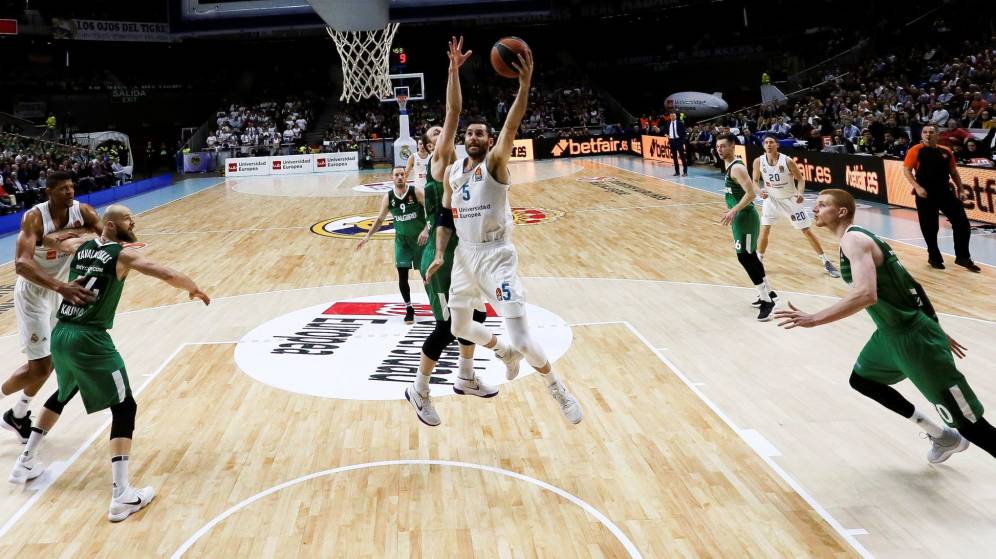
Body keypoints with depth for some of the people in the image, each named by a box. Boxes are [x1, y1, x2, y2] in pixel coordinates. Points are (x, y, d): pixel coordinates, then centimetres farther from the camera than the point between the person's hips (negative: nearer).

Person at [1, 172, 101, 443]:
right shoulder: (34, 217, -27)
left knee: (49, 361, 18)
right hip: (33, 294, -6)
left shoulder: (83, 211, -11)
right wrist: (60, 286, -52)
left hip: (60, 293, 7)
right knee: (39, 367, -8)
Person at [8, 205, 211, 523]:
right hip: (90, 341, -8)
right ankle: (121, 495, -10)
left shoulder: (81, 246, 13)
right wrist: (195, 290, 2)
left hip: (60, 336, 8)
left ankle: (25, 462, 43)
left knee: (63, 395, 34)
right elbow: (168, 276, -15)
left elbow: (49, 241, 34)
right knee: (124, 408, -1)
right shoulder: (123, 254, -7)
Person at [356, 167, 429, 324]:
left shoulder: (417, 192, -14)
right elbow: (380, 219, 6)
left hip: (420, 238, -2)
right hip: (401, 240, 2)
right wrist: (367, 236, -2)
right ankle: (409, 308, 11)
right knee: (402, 276, -4)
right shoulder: (388, 198, -4)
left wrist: (426, 230, -27)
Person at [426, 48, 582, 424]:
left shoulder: (495, 162, -9)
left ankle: (559, 391, 14)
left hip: (496, 257, -6)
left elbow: (512, 126, -26)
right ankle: (504, 352, 49)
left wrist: (525, 84, -39)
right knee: (459, 327, 20)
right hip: (464, 256, 7)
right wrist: (439, 255, 5)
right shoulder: (452, 173, 7)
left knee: (522, 340, -12)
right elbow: (445, 216, 15)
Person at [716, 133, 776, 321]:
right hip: (741, 217, 11)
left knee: (745, 257, -12)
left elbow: (750, 194, -27)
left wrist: (734, 211, -29)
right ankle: (768, 293, 29)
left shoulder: (737, 168, -19)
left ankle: (767, 301, -9)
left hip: (745, 217, -11)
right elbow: (749, 185, 26)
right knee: (749, 256, 17)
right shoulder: (729, 165, 11)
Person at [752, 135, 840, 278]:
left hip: (791, 200, -2)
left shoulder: (787, 161, -20)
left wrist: (800, 193, -28)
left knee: (807, 231, 2)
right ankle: (758, 261, 13)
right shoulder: (758, 162, -13)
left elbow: (800, 179, -9)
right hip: (772, 200, 2)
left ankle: (826, 262, 11)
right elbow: (755, 181, 0)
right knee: (764, 231, -7)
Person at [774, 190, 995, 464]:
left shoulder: (853, 239, -18)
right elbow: (905, 285, 19)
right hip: (892, 332, 10)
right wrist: (933, 329, 26)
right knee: (861, 379, 28)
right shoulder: (860, 237, 13)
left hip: (913, 338, -10)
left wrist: (812, 319, -32)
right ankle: (942, 436, 36)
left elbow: (866, 295, -34)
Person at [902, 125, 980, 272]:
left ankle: (963, 257, 10)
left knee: (962, 223, -1)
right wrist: (917, 187, -19)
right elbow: (906, 170, -9)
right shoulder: (916, 150, -4)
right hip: (925, 194, -4)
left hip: (945, 191, 4)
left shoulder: (946, 151, 9)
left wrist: (960, 189, 11)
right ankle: (934, 257, 22)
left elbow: (954, 172, 17)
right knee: (929, 228, 3)